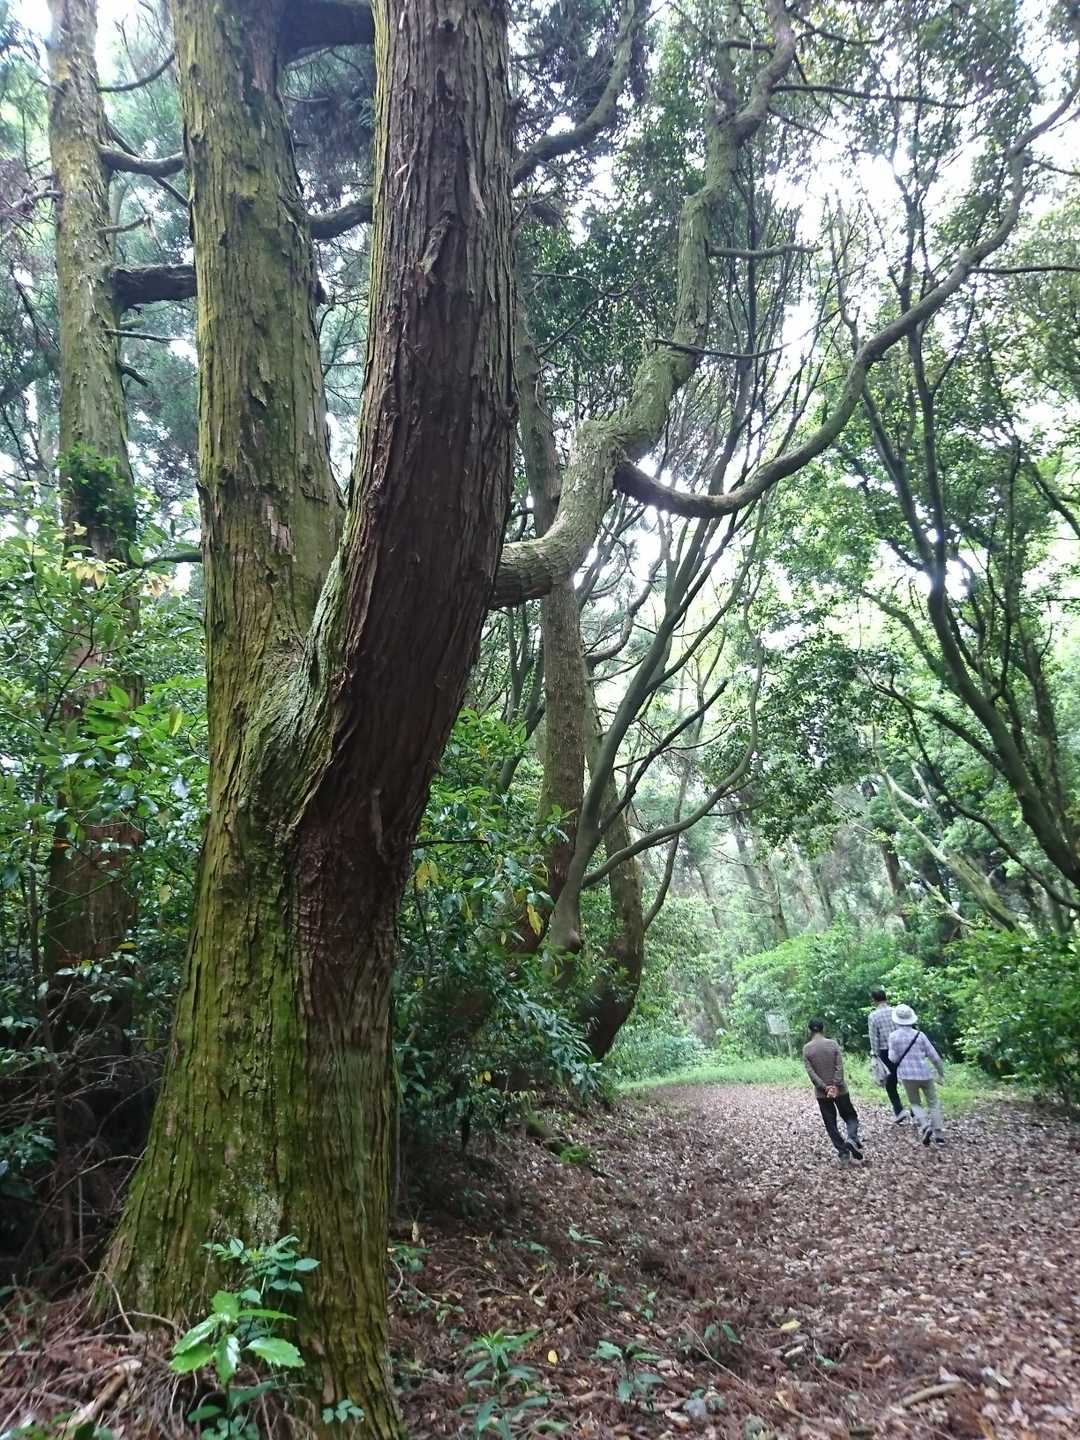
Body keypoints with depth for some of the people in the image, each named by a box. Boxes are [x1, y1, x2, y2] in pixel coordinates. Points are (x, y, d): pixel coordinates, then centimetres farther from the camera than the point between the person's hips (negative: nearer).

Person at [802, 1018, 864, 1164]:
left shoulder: (806, 1048, -4)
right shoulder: (833, 1044, -5)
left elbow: (810, 1071, -10)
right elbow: (840, 1066, -12)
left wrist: (824, 1087, -11)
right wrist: (835, 1086, -14)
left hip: (821, 1092, 0)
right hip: (839, 1089, 0)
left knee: (831, 1124, 11)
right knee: (851, 1116, 15)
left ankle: (843, 1152, 5)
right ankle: (852, 1139, -11)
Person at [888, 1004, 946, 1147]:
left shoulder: (893, 1036, -5)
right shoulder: (919, 1035, -3)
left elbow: (893, 1058, -4)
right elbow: (934, 1056, 0)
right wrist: (941, 1071, 17)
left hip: (907, 1076, 0)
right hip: (925, 1073, 1)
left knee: (915, 1103, 16)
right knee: (933, 1103, 15)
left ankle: (924, 1126, -9)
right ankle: (939, 1134, 6)